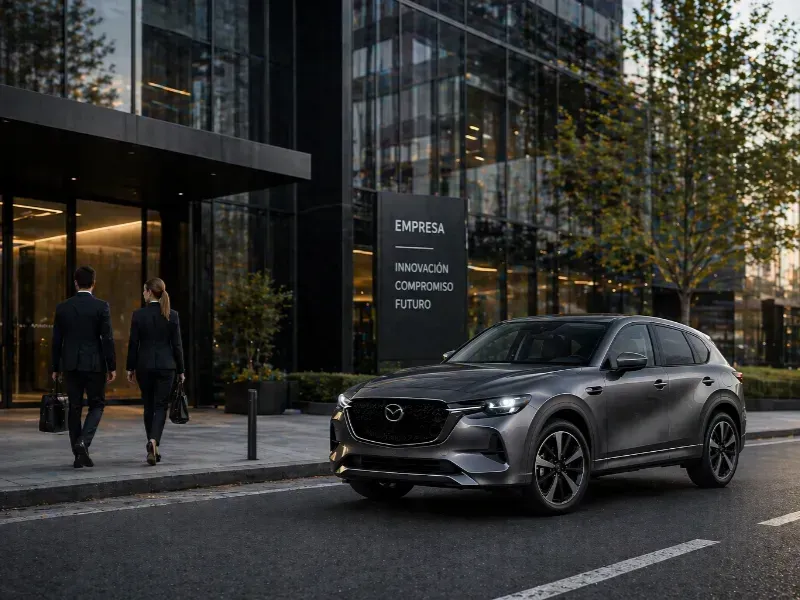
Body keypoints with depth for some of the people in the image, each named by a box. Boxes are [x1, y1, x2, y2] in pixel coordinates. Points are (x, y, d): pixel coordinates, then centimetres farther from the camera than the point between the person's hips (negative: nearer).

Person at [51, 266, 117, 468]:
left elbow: (57, 340, 6)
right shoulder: (101, 306, -7)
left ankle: (78, 455, 12)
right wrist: (112, 366, -2)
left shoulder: (62, 307, 3)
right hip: (94, 364, -3)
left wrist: (55, 368, 13)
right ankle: (83, 442, -13)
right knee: (97, 405, 9)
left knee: (75, 408, 10)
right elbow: (107, 338, -9)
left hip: (70, 364, 3)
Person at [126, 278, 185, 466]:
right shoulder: (172, 315, -2)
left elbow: (133, 343, -2)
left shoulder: (139, 314, -5)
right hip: (166, 365, 0)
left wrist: (130, 368, 7)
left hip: (144, 365, 0)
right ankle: (153, 441, -21)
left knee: (149, 407, 13)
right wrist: (181, 370, 6)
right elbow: (177, 344, -1)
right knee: (161, 406, 3)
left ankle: (153, 448, 18)